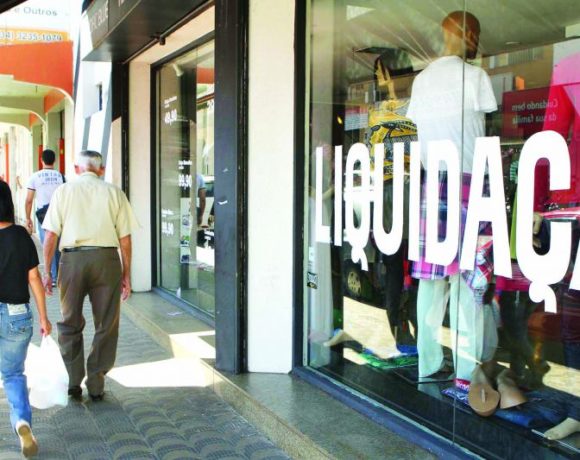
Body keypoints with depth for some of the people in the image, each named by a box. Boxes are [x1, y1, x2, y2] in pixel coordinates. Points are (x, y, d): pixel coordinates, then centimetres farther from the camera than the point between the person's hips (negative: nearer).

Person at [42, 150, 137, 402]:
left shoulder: (64, 191, 7)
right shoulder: (114, 192, 6)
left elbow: (50, 235, 1)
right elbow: (125, 238, 4)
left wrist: (47, 271, 6)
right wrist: (126, 274, 11)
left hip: (72, 258, 1)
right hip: (106, 258, 0)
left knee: (70, 324, 16)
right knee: (105, 326, 11)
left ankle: (73, 383, 19)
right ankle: (96, 386, 16)